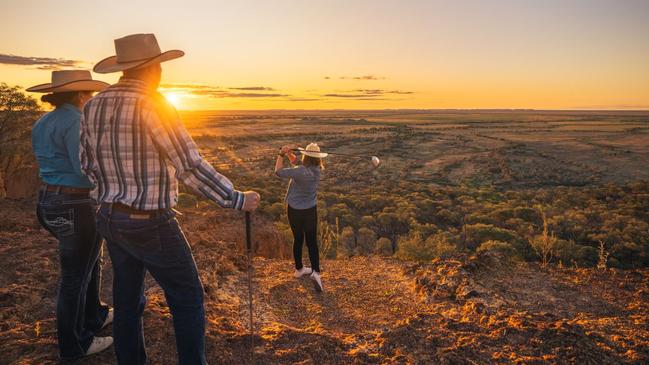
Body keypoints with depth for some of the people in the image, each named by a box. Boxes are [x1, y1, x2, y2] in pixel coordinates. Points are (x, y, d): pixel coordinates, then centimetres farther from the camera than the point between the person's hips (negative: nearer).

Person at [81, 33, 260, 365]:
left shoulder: (93, 106, 3)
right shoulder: (153, 105, -19)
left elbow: (88, 165, 12)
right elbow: (191, 168, -22)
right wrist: (238, 200, -15)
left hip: (110, 220, 8)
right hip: (151, 225, -7)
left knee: (127, 300, 20)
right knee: (187, 300, 8)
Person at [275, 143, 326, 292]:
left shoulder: (301, 172, -26)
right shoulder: (317, 169, -8)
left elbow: (278, 171, -17)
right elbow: (298, 164, 6)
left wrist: (281, 154, -8)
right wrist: (289, 154, -7)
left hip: (295, 210, -3)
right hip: (311, 210, 3)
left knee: (298, 240, 15)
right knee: (312, 242, 10)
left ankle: (299, 269, 33)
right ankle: (316, 272, -5)